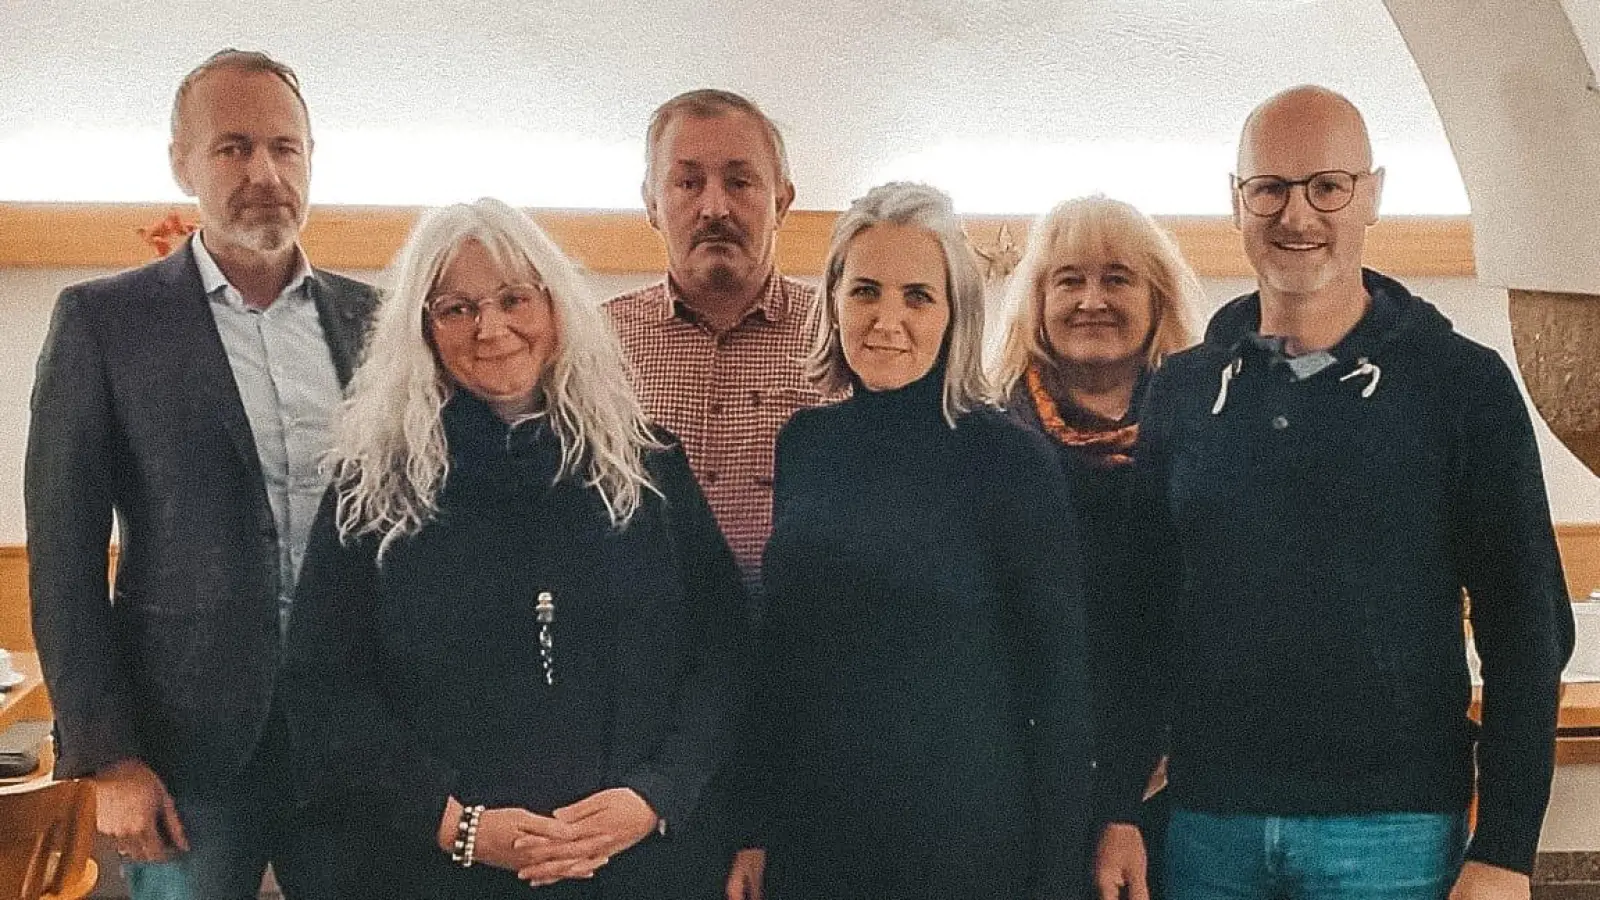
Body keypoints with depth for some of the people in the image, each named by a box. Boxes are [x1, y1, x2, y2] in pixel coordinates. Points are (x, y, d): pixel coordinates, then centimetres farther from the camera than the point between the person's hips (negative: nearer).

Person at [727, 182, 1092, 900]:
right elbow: (780, 649, 9)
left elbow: (1057, 685, -8)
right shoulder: (803, 443, 2)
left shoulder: (1012, 458, -10)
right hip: (808, 839, 4)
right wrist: (754, 828, 8)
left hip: (965, 842, -4)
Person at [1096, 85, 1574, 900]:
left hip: (1393, 827, -2)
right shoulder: (1180, 390, 6)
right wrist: (1118, 811, 2)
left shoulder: (1463, 383, -2)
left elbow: (1526, 626, -2)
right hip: (1205, 823, 2)